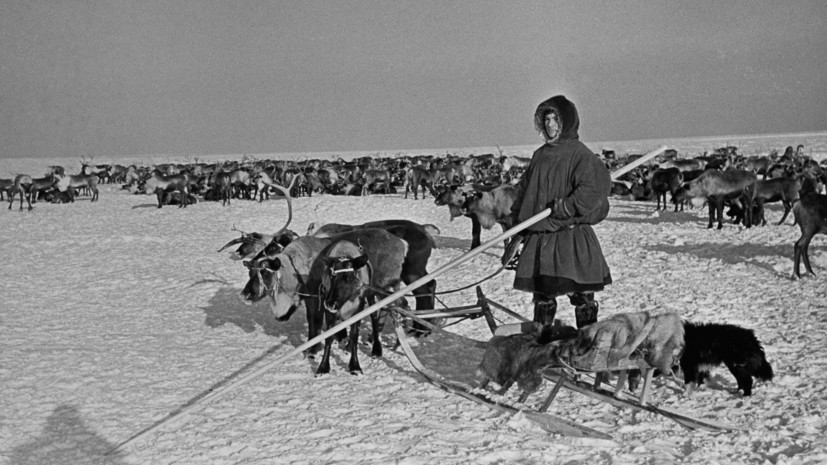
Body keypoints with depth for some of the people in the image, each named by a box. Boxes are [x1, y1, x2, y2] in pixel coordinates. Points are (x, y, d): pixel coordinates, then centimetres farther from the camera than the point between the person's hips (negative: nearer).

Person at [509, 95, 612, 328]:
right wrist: (517, 220, 11)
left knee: (581, 296, 0)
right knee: (542, 295, 14)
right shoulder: (540, 155, 14)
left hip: (572, 238, -7)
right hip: (538, 237, 7)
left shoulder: (580, 155, -9)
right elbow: (524, 192, 20)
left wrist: (566, 207, -23)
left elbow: (594, 188, -24)